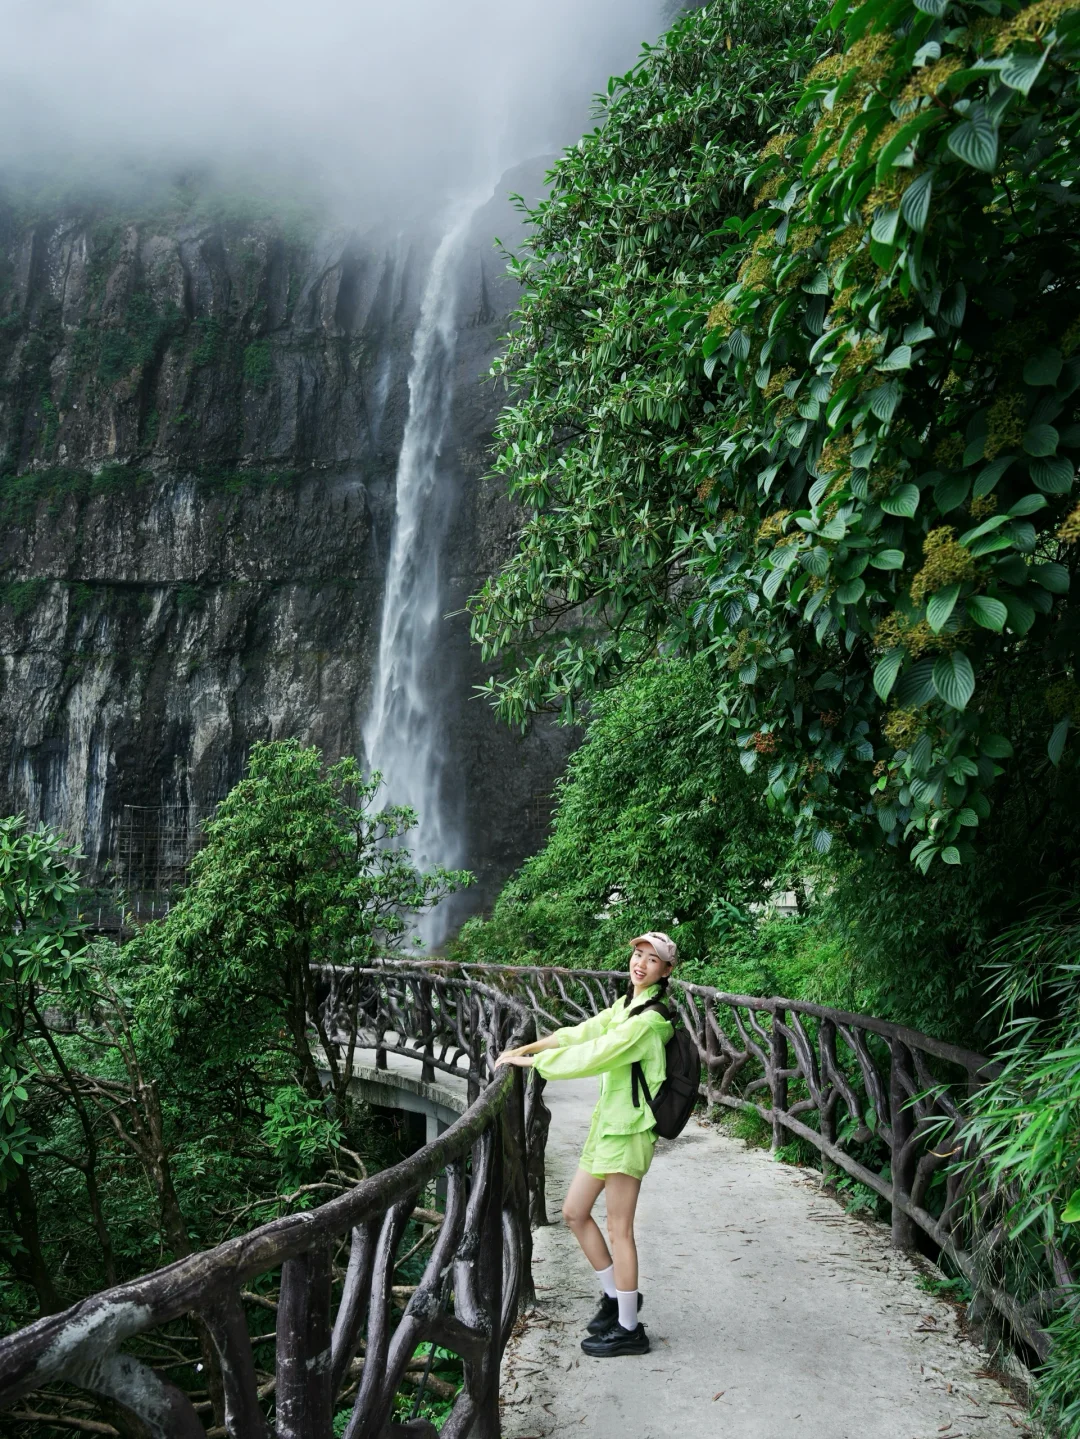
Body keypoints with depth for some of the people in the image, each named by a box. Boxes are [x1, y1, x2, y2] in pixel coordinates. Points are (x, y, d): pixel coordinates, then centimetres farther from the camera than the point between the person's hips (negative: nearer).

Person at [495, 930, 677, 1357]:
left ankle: (628, 1329, 12)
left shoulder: (648, 1020, -19)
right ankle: (615, 1294, 31)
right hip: (607, 1122, 9)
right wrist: (524, 1049, 2)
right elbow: (580, 1032, 10)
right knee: (575, 1212, 15)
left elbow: (591, 1054, -22)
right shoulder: (625, 1005, 11)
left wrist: (534, 1061, -14)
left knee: (619, 1229, -1)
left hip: (628, 1129, -9)